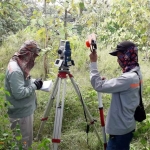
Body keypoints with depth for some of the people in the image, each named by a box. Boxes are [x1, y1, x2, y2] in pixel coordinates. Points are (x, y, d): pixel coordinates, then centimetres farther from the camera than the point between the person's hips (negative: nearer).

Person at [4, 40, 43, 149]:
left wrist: (34, 82, 3)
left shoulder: (20, 65, 4)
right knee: (25, 141, 6)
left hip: (24, 109, 10)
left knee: (19, 139, 25)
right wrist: (34, 86, -20)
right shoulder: (15, 70, -28)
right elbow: (19, 93, -30)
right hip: (21, 112, -10)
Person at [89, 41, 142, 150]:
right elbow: (115, 86, 16)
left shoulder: (129, 78, -27)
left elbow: (99, 85, -26)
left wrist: (93, 63, -19)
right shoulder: (136, 74, 4)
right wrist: (106, 81, 2)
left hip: (120, 129, -9)